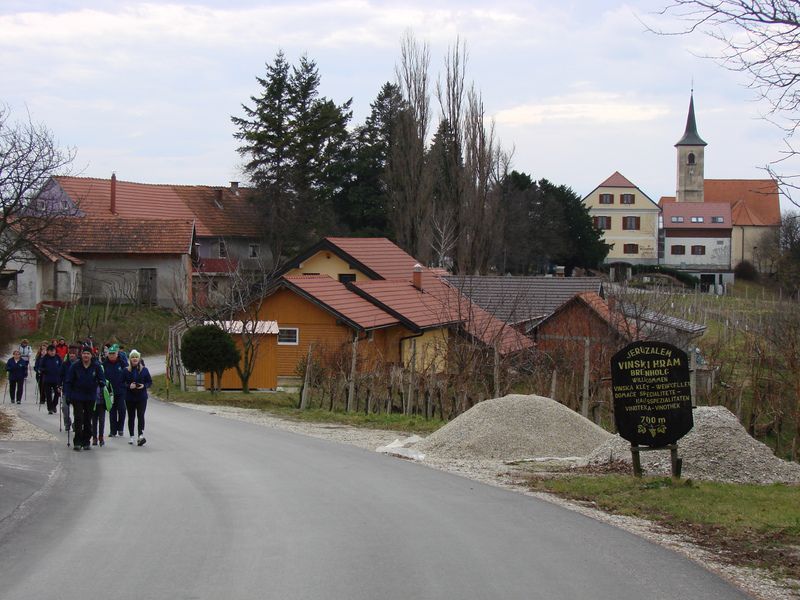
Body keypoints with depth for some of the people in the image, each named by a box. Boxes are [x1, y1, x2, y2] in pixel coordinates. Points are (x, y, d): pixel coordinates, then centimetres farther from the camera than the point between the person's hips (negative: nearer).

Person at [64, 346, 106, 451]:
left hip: (91, 397, 2)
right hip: (77, 397, -2)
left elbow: (102, 379, 4)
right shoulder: (75, 366, -5)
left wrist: (101, 383, -20)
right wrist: (68, 395, -7)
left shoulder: (96, 366, -2)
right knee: (79, 419, -9)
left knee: (88, 420, 8)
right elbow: (68, 381, 0)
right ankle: (77, 442, -5)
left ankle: (86, 442, 16)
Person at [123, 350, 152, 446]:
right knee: (131, 417, 9)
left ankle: (141, 435, -23)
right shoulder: (126, 371, 0)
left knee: (140, 415, -14)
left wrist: (144, 386, -12)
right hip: (130, 397, 1)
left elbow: (150, 382, 7)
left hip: (142, 397, -1)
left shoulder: (144, 370, 2)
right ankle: (131, 437, 19)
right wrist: (129, 386, -17)